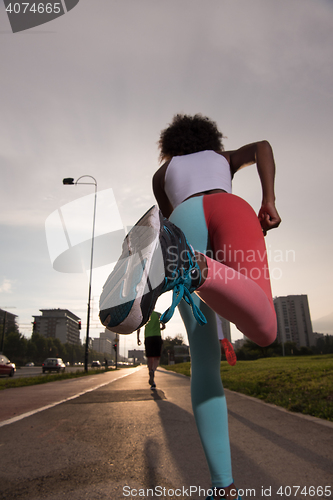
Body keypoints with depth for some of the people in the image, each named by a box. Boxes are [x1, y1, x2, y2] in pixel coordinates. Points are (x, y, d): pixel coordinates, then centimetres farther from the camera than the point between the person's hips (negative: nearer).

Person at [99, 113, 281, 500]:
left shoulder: (162, 171, 42)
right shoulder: (224, 157, 43)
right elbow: (262, 146, 21)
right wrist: (269, 201, 10)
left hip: (186, 219, 1)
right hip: (234, 209, 0)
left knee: (204, 361, -2)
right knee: (262, 329, -24)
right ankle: (189, 265, -50)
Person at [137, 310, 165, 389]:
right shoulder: (159, 314, 9)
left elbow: (138, 327, 2)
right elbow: (163, 326, 4)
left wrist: (138, 338, 8)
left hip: (148, 338, 1)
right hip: (157, 337, -1)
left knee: (149, 358, 7)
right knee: (157, 358, 5)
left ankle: (152, 382, 1)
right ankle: (153, 370, -29)